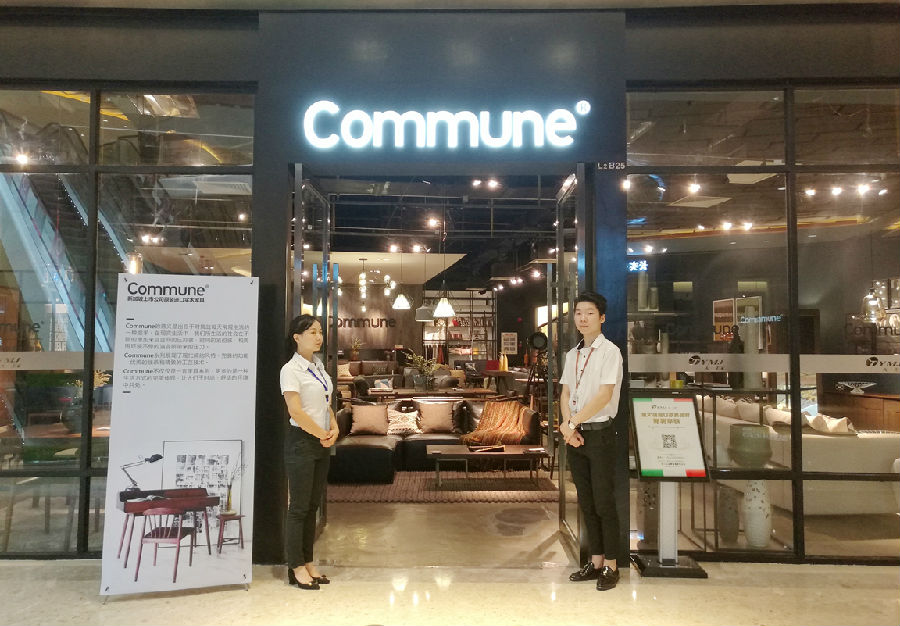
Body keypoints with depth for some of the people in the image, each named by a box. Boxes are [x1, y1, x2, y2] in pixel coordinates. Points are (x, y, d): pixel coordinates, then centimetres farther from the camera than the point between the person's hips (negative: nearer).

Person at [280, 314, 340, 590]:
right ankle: (297, 567, 9)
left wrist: (334, 428, 1)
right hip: (301, 442, -7)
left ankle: (308, 562, 21)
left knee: (313, 505, 12)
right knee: (299, 507, -1)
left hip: (322, 443, 8)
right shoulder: (291, 370, -11)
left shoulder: (318, 366, 12)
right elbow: (295, 410, -18)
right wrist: (321, 433, -12)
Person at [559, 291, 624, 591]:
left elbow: (604, 395, -18)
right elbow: (565, 394, 11)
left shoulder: (609, 351, -9)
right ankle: (596, 561, 24)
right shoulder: (572, 354, 12)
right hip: (575, 435, 7)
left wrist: (571, 423, -15)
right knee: (586, 502, 13)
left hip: (599, 433, -7)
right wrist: (567, 425, -6)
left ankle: (610, 566, 13)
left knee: (604, 502, 0)